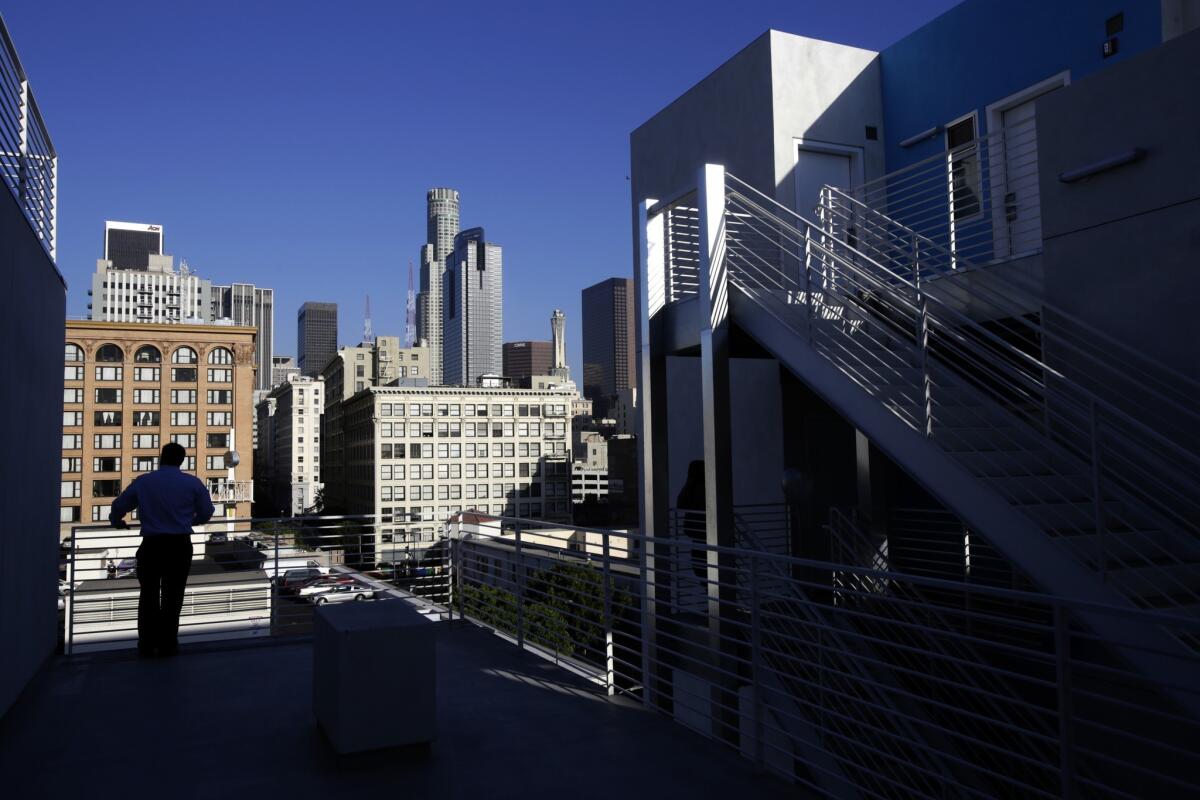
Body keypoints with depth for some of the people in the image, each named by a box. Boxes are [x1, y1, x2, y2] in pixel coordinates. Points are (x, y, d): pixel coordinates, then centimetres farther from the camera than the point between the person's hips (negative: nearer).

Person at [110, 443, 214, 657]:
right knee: (172, 596, 9)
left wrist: (116, 522, 31)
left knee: (148, 595, 12)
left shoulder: (142, 482, 2)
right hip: (180, 545, 0)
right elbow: (206, 513, 3)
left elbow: (118, 506, 9)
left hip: (151, 545, 0)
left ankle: (146, 645, 13)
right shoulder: (193, 483, -1)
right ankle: (167, 645, 11)